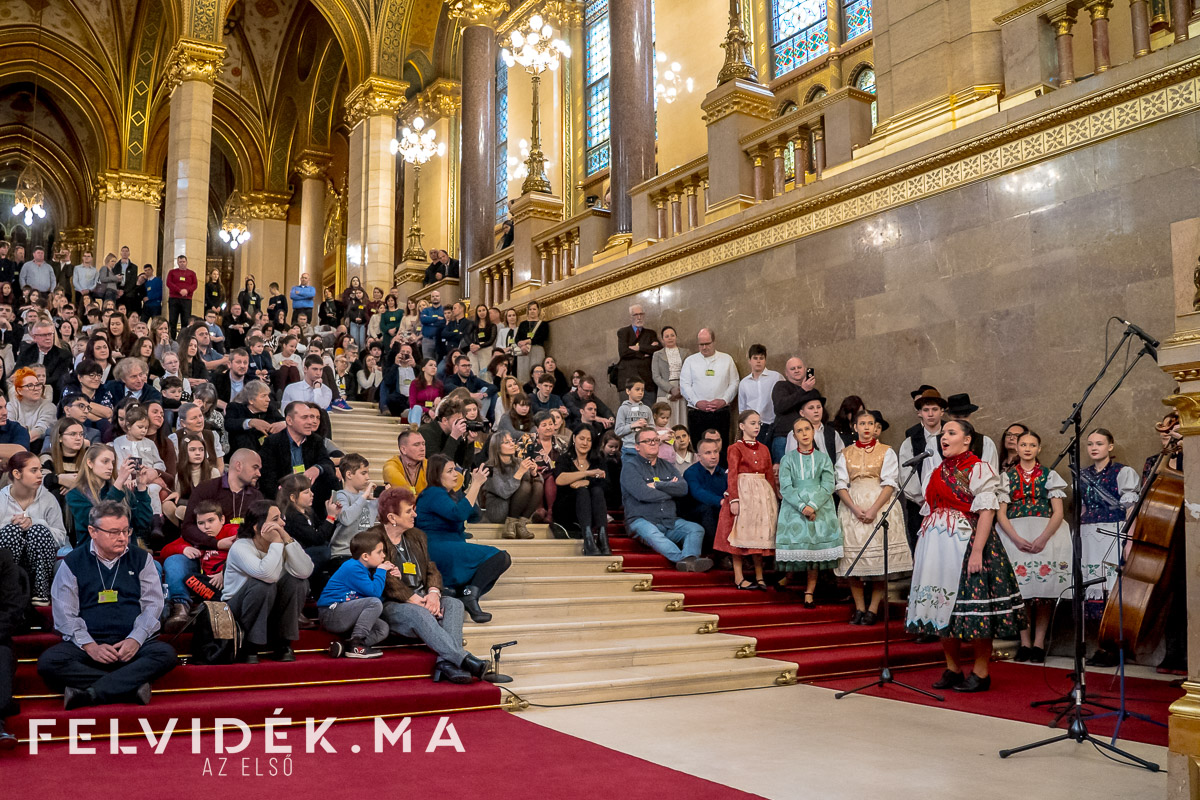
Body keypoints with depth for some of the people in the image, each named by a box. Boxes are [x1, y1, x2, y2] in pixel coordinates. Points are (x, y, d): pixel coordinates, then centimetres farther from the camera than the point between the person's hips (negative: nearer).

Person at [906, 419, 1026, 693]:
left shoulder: (978, 469, -4)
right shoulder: (937, 472, 17)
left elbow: (987, 512, -12)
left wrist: (977, 551, -21)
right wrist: (920, 550, 15)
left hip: (964, 544, -7)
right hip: (935, 547, 7)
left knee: (972, 609, -5)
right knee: (942, 607, 8)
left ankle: (981, 673, 6)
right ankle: (952, 669, 18)